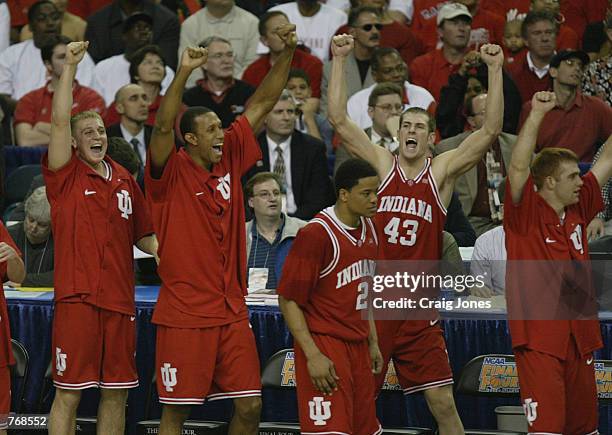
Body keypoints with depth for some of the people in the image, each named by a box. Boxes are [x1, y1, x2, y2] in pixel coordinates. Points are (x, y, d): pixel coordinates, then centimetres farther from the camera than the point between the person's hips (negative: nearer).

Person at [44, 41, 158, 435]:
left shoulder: (124, 180, 14)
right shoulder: (65, 175, 0)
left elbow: (143, 236, 23)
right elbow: (59, 122, -14)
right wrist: (70, 66, -19)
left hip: (120, 299, 5)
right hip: (77, 298, -5)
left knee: (116, 394, 8)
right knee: (69, 392, -4)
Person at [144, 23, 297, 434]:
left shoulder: (229, 159, 9)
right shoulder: (172, 172, -6)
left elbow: (262, 104, 9)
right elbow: (163, 127, -25)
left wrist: (287, 53, -1)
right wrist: (184, 73, -35)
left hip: (231, 312, 5)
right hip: (184, 315, -5)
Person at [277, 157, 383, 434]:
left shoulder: (368, 228, 9)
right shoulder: (316, 234, -16)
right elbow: (288, 299, -16)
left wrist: (372, 343, 20)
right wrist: (313, 355, -20)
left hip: (358, 346, 8)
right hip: (323, 343, -8)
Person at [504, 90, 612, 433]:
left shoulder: (577, 210, 11)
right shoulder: (526, 214, -5)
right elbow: (519, 167, -21)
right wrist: (537, 115, -27)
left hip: (579, 338, 7)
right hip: (539, 339, -7)